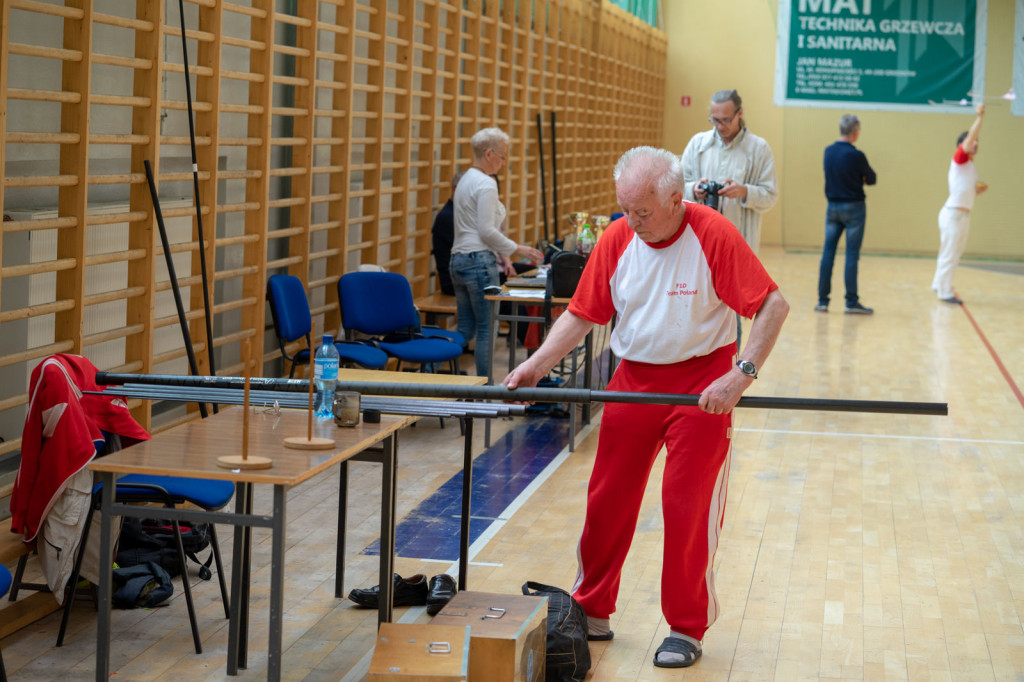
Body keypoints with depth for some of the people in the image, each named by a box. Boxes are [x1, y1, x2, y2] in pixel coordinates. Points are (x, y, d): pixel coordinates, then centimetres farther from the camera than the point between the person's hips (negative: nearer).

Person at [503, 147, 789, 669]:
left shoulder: (713, 235, -17)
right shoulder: (616, 240, -3)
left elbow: (773, 305, -16)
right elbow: (581, 314, 3)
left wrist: (741, 375, -24)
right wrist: (536, 365, -10)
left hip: (701, 383, -4)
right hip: (632, 380, 4)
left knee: (689, 507, -2)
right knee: (607, 499, 8)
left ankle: (687, 629, 12)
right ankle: (591, 611, 23)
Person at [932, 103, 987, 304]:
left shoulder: (971, 165, 16)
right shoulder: (959, 158, -9)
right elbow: (970, 137, -25)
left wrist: (980, 189, 9)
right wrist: (979, 117, -28)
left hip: (964, 214, 9)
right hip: (953, 213, -9)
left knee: (954, 253, 17)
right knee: (949, 254, -4)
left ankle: (939, 284, 28)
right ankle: (945, 292, 0)